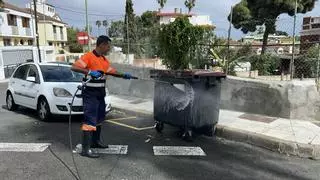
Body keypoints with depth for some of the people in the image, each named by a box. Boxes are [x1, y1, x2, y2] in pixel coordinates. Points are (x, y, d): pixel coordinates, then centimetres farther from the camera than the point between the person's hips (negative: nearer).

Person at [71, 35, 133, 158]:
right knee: (90, 121, -10)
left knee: (99, 119, 18)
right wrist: (89, 71, -32)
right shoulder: (88, 56, -12)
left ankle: (95, 141, 33)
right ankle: (85, 149, -6)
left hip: (100, 93, 9)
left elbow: (111, 71, 21)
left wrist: (124, 75, 7)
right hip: (90, 94, -9)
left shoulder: (104, 59, 13)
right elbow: (74, 67, -21)